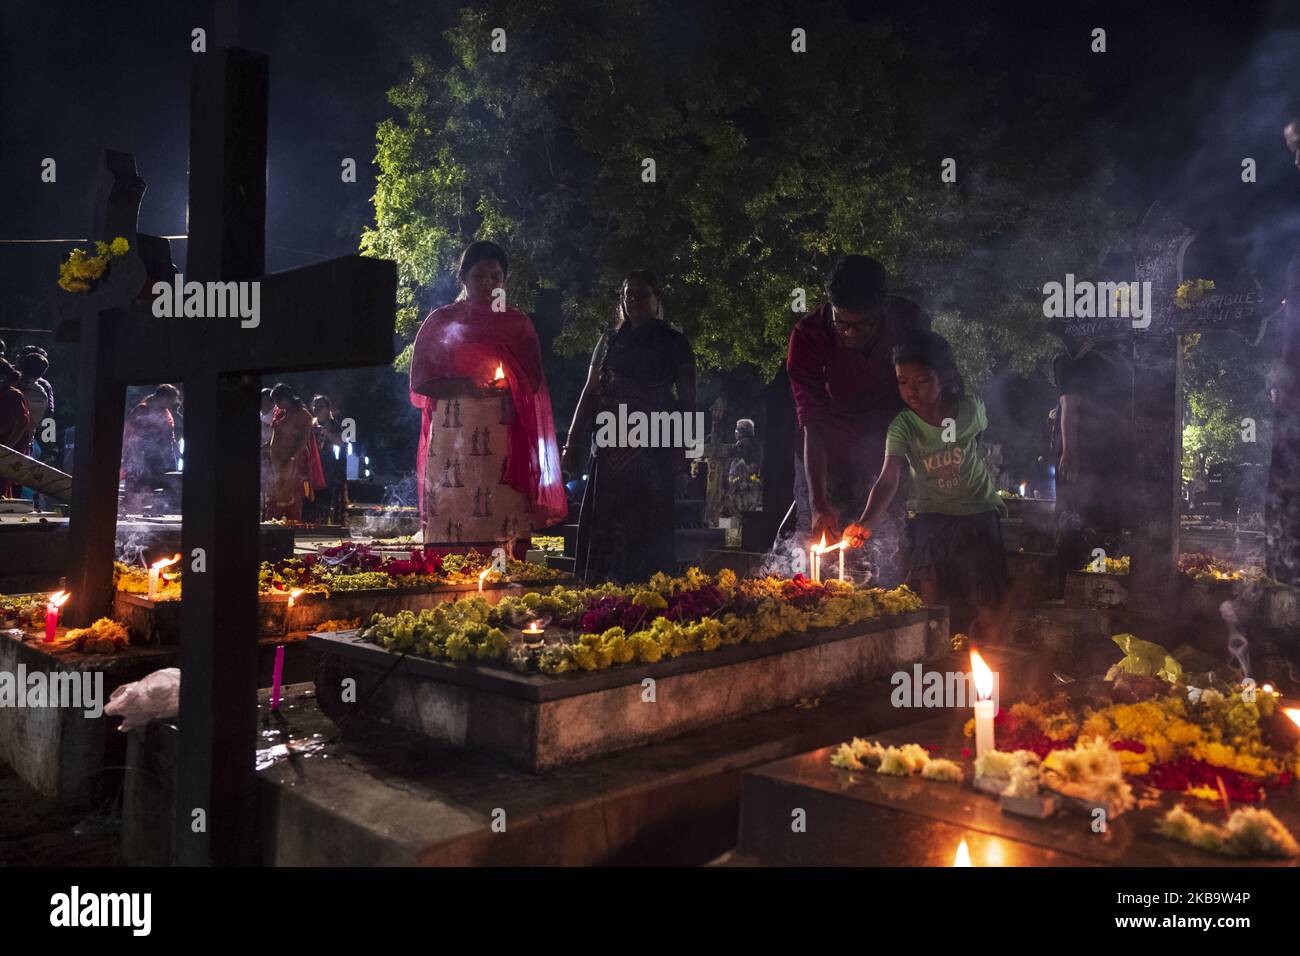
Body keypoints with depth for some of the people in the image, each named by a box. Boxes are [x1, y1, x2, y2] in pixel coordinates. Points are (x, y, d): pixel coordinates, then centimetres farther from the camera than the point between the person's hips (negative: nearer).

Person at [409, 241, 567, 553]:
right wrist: (463, 386, -11)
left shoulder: (517, 323, 14)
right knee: (451, 515, -8)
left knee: (505, 521, -10)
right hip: (452, 432, 0)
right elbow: (420, 382, 7)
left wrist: (507, 384, -8)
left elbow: (533, 382, 12)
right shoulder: (440, 321, 13)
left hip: (504, 436, 0)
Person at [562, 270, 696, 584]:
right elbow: (590, 392, 13)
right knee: (604, 524, 1)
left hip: (653, 449, -3)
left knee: (646, 525, -6)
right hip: (611, 447, 3)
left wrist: (681, 446, -8)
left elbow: (687, 399, 3)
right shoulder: (610, 341, 16)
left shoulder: (673, 342, 7)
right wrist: (574, 443, 7)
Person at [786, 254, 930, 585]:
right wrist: (818, 504, -33)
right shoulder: (808, 335, -21)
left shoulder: (911, 322, -14)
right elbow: (812, 423, -25)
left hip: (885, 454, 1)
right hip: (825, 457, -1)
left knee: (887, 563, 1)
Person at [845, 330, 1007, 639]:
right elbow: (888, 478, -30)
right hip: (932, 518, -1)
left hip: (980, 513, 1)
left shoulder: (971, 408, -11)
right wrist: (866, 521, -45)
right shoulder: (902, 425, -16)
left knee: (988, 605, 1)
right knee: (930, 601, -8)